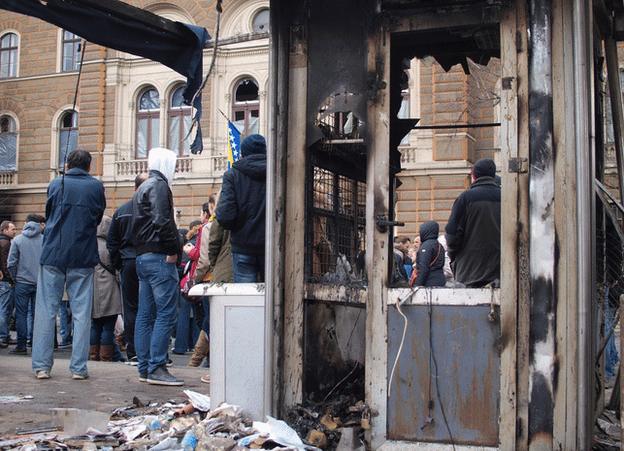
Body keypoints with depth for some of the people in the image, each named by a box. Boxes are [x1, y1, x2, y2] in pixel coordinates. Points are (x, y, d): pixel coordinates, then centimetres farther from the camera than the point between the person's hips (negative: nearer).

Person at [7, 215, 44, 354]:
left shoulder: (17, 240, -1)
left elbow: (11, 263, -3)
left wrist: (15, 278, 10)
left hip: (22, 283, -1)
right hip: (41, 284, 1)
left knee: (21, 314, 3)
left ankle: (21, 345, 0)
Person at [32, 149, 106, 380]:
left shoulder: (56, 184, 3)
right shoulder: (96, 186, 1)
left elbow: (47, 214, 15)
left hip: (53, 254, 1)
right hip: (83, 257, 0)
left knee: (46, 311, 6)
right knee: (81, 313, 4)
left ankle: (42, 365, 4)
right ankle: (78, 367, 2)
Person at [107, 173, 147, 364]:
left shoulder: (121, 211, 6)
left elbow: (112, 241, 10)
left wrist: (118, 265, 15)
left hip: (129, 264, 3)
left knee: (131, 309, 7)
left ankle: (133, 354, 7)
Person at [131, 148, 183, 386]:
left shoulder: (141, 189, 23)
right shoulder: (159, 185, -7)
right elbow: (162, 220, -20)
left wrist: (141, 249, 17)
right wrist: (172, 250, -15)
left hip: (142, 257, 10)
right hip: (159, 257, -10)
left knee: (145, 315, 10)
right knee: (166, 314, -9)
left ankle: (145, 368, 13)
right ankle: (156, 368, -11)